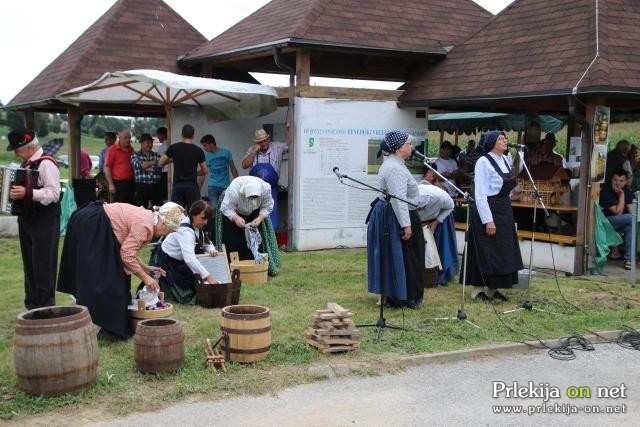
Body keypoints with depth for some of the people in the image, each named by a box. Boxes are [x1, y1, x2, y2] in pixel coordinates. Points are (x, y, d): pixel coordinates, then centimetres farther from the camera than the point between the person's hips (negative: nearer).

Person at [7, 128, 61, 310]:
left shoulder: (46, 164, -14)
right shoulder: (26, 164, 13)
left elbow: (53, 194, -24)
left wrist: (28, 193, -32)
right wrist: (13, 192, 10)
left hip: (44, 223, -9)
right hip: (26, 220, 9)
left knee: (43, 267, -4)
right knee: (29, 266, 14)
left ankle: (46, 308, 4)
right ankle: (32, 306, 24)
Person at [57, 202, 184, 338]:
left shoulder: (146, 217, 11)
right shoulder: (145, 225, -18)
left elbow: (128, 249, 15)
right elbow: (127, 255, -19)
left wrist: (145, 267, 11)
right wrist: (145, 277, -11)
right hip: (90, 228, -10)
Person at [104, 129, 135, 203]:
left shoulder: (131, 149, 11)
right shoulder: (112, 149, -5)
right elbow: (107, 168, -8)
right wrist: (111, 184, -14)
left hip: (130, 183, 5)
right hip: (118, 183, -5)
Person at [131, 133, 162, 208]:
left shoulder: (157, 155, 13)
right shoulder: (135, 155, 7)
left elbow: (159, 167, -4)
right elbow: (139, 165, -12)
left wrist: (145, 166, -7)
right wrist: (153, 162, -9)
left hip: (155, 186, 3)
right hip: (142, 187, -3)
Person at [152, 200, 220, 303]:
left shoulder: (196, 226, -2)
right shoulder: (185, 231, -31)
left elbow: (206, 243, 10)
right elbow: (189, 258, -43)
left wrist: (211, 250, -15)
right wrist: (208, 276, -45)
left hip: (179, 262, 9)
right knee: (186, 296, -12)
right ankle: (158, 286, 5)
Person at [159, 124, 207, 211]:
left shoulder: (173, 148, 0)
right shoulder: (198, 150, -1)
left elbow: (160, 163, 7)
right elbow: (205, 171, 5)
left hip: (177, 187, 1)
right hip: (192, 187, -1)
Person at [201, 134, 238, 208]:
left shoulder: (226, 153, 0)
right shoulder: (206, 156, 3)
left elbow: (233, 168, 5)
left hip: (226, 186, 0)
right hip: (213, 187, 0)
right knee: (214, 208, -9)